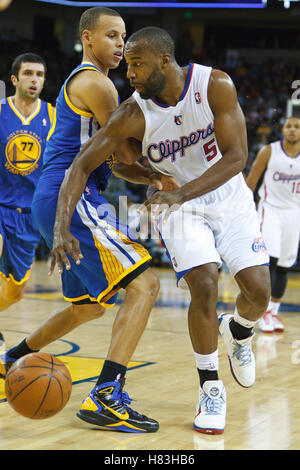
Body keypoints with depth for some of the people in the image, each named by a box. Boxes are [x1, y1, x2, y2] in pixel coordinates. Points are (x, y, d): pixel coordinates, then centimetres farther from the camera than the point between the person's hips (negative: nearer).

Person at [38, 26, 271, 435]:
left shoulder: (215, 85, -22)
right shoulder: (134, 114, -20)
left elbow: (236, 157, -25)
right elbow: (82, 165, -20)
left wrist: (182, 194, -38)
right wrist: (61, 229, -33)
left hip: (229, 196, 1)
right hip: (177, 203, -1)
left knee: (259, 291, -7)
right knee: (204, 287, -19)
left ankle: (236, 331, 30)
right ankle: (210, 387, 0)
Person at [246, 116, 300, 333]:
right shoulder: (269, 152, -7)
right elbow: (251, 182, 0)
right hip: (270, 209, -3)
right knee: (269, 260, -14)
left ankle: (274, 311, 16)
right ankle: (264, 311, -9)